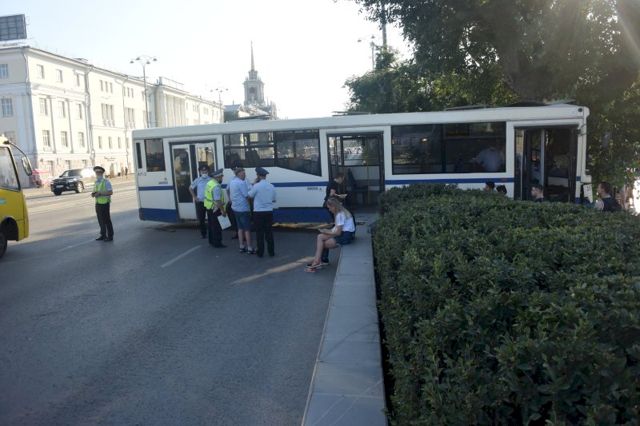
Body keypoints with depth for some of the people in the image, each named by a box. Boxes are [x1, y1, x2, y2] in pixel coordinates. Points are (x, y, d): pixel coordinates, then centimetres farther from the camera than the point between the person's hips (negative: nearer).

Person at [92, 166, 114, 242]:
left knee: (107, 220, -3)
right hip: (98, 203, 7)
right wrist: (93, 194, 1)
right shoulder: (96, 182, 16)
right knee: (100, 220, 11)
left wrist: (100, 193, -21)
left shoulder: (106, 181, -7)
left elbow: (110, 192, -15)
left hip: (105, 203, -7)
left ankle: (110, 236, 3)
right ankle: (103, 235, 21)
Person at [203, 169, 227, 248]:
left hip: (208, 207, 9)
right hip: (215, 209, -9)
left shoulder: (209, 183, 5)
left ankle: (212, 241, 32)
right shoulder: (216, 186, -25)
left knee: (211, 225, 20)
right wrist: (223, 211, -24)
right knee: (217, 227, 1)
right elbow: (217, 200, -29)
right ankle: (217, 243, 8)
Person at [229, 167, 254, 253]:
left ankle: (242, 247, 17)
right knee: (247, 229, -2)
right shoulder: (241, 183, -18)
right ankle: (249, 248, 0)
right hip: (243, 208, -9)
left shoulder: (232, 182, 11)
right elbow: (247, 196, -18)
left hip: (236, 208, 9)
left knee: (240, 228, 14)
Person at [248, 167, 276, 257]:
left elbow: (250, 195, 1)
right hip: (269, 212, 4)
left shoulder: (256, 186, -13)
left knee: (259, 233, 5)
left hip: (258, 212, -4)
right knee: (269, 232, 10)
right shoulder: (271, 186, 3)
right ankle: (271, 252, 14)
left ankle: (260, 252, 9)